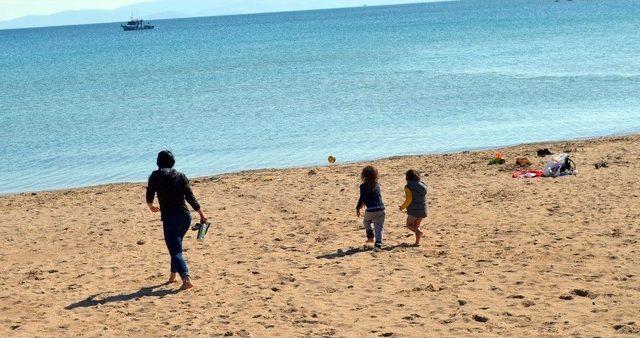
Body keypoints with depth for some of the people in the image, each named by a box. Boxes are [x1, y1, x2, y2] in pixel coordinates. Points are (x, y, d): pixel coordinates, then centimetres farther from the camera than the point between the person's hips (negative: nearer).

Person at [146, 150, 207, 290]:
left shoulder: (155, 176, 1)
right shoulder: (180, 176, 3)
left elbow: (149, 196, 12)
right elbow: (190, 197, -4)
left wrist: (151, 205, 34)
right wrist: (201, 213, -2)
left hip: (169, 219, -4)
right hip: (185, 217, 4)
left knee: (175, 251, -7)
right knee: (176, 246, 25)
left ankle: (186, 280, -25)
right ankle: (173, 276, 34)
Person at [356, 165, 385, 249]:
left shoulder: (363, 186, -4)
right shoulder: (377, 185, 11)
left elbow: (362, 198, -8)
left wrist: (357, 208, 6)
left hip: (370, 211, -3)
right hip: (381, 209, 3)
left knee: (366, 222, 27)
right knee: (379, 227, 5)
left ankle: (370, 237, 24)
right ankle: (378, 244, -6)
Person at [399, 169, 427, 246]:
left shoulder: (408, 187, -12)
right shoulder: (422, 185, 7)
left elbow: (408, 200, -18)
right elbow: (422, 197, 12)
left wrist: (402, 207, -3)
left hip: (413, 210, -6)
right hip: (422, 210, 6)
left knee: (409, 225, 10)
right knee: (417, 225, 17)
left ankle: (419, 231, -16)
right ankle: (417, 242, 10)